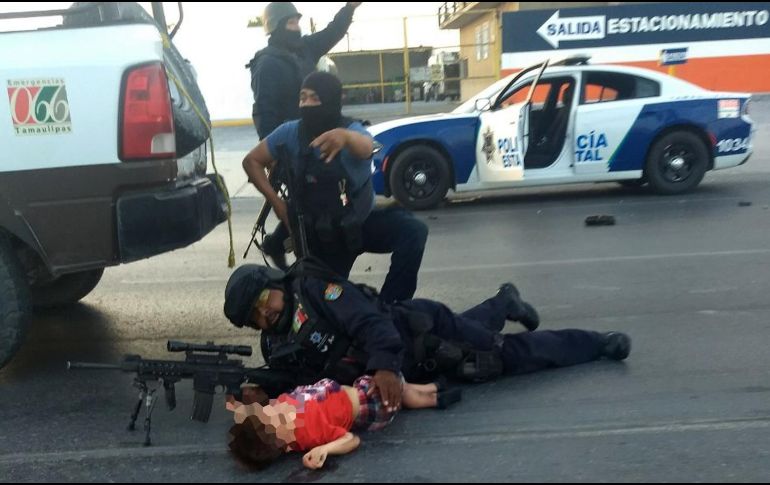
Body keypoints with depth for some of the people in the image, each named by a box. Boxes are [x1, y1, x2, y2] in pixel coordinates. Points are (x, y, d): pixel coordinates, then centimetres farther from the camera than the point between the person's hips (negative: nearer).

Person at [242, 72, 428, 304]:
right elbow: (252, 161, 0)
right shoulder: (290, 133, -12)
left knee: (413, 231, -27)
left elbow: (365, 147, -47)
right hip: (319, 234, 2)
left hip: (363, 222, -2)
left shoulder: (351, 129, -21)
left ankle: (388, 306, -17)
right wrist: (275, 201, -13)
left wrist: (345, 136, -72)